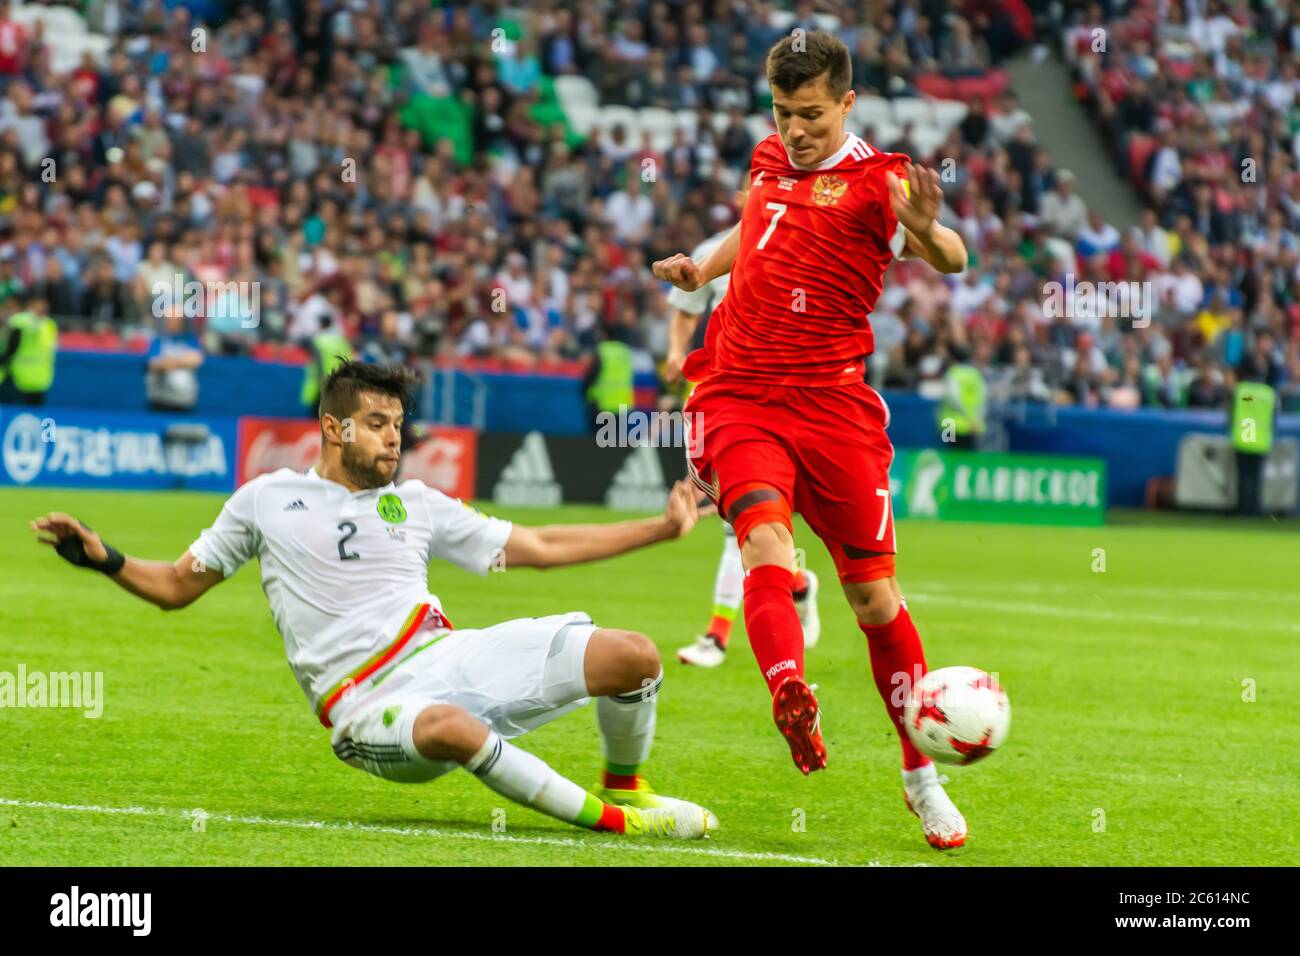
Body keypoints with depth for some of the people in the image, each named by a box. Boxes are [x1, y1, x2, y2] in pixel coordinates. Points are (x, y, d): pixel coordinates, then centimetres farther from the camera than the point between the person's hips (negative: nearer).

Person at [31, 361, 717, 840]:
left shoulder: (416, 504, 17)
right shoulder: (268, 500, 10)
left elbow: (540, 548, 21)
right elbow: (176, 587, 17)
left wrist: (662, 527, 18)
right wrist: (103, 559, -2)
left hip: (443, 655, 4)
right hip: (366, 706, -4)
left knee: (631, 656, -15)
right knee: (451, 727, -44)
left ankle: (626, 789, 14)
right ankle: (608, 820, -28)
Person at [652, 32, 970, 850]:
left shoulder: (875, 181, -5)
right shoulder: (769, 161, 12)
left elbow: (952, 260, -19)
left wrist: (925, 230, -42)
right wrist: (701, 268, 15)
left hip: (833, 406, -3)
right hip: (739, 397, 3)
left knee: (875, 598, 2)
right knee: (766, 541, -25)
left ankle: (922, 774, 17)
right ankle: (794, 705, -45)